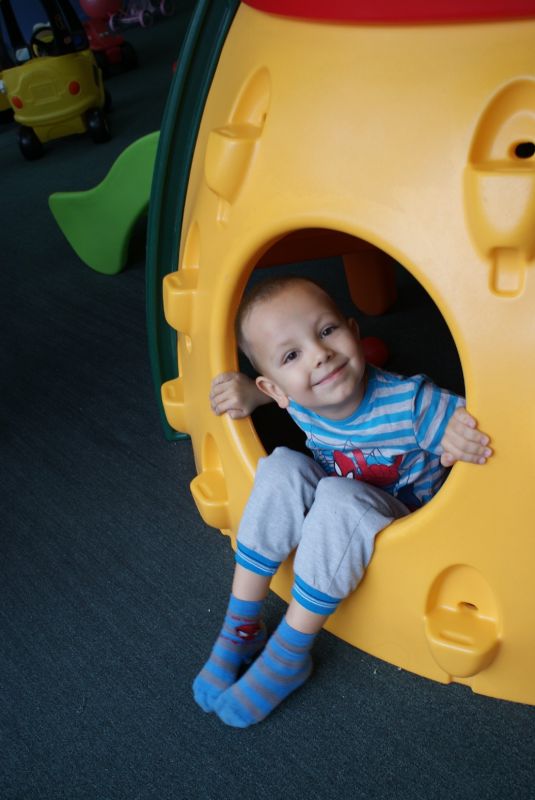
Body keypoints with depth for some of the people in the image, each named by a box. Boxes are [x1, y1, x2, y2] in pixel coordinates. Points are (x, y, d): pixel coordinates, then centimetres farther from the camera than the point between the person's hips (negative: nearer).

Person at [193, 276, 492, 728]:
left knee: (338, 499, -35)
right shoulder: (297, 400, -14)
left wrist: (455, 449, -44)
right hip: (334, 521, 4)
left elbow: (473, 432, -20)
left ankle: (289, 655, -20)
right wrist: (248, 391, -12)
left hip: (402, 528, -4)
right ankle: (240, 628, -15)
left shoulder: (411, 402, -29)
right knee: (283, 468, -26)